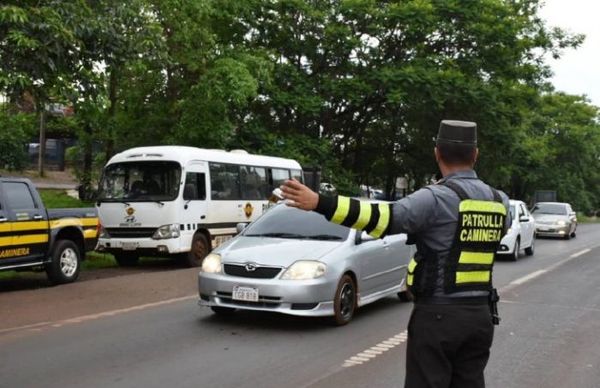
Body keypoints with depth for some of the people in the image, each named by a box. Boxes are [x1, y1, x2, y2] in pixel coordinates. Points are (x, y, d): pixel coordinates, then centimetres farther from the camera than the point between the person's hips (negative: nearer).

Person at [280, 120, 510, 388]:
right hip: (480, 315, 6)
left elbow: (385, 219, -27)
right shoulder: (499, 201, 7)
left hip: (437, 315, -6)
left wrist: (319, 203, -32)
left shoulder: (437, 198, -14)